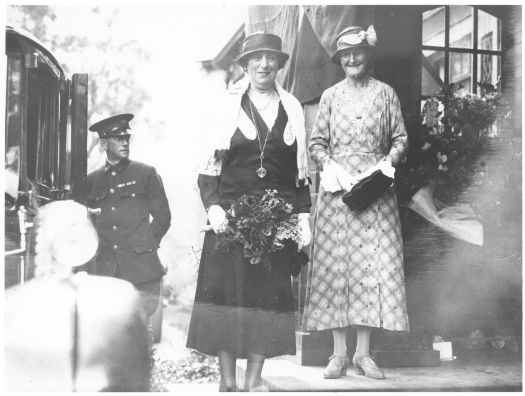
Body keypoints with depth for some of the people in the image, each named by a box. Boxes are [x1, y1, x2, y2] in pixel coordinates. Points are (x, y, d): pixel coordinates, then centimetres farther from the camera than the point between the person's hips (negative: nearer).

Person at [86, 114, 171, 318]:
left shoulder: (146, 173, 6)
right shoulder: (92, 179, 14)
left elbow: (162, 215, 8)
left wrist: (147, 244, 3)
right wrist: (96, 245, 8)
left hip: (142, 270, -2)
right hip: (104, 271, 2)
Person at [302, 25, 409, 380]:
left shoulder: (385, 94, 8)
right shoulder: (330, 96, 10)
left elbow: (401, 139, 7)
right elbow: (316, 143, 8)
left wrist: (387, 163, -11)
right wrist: (330, 165, -10)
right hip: (337, 187, 0)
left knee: (374, 264, -3)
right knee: (335, 264, -3)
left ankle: (364, 353, 5)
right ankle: (339, 353, 4)